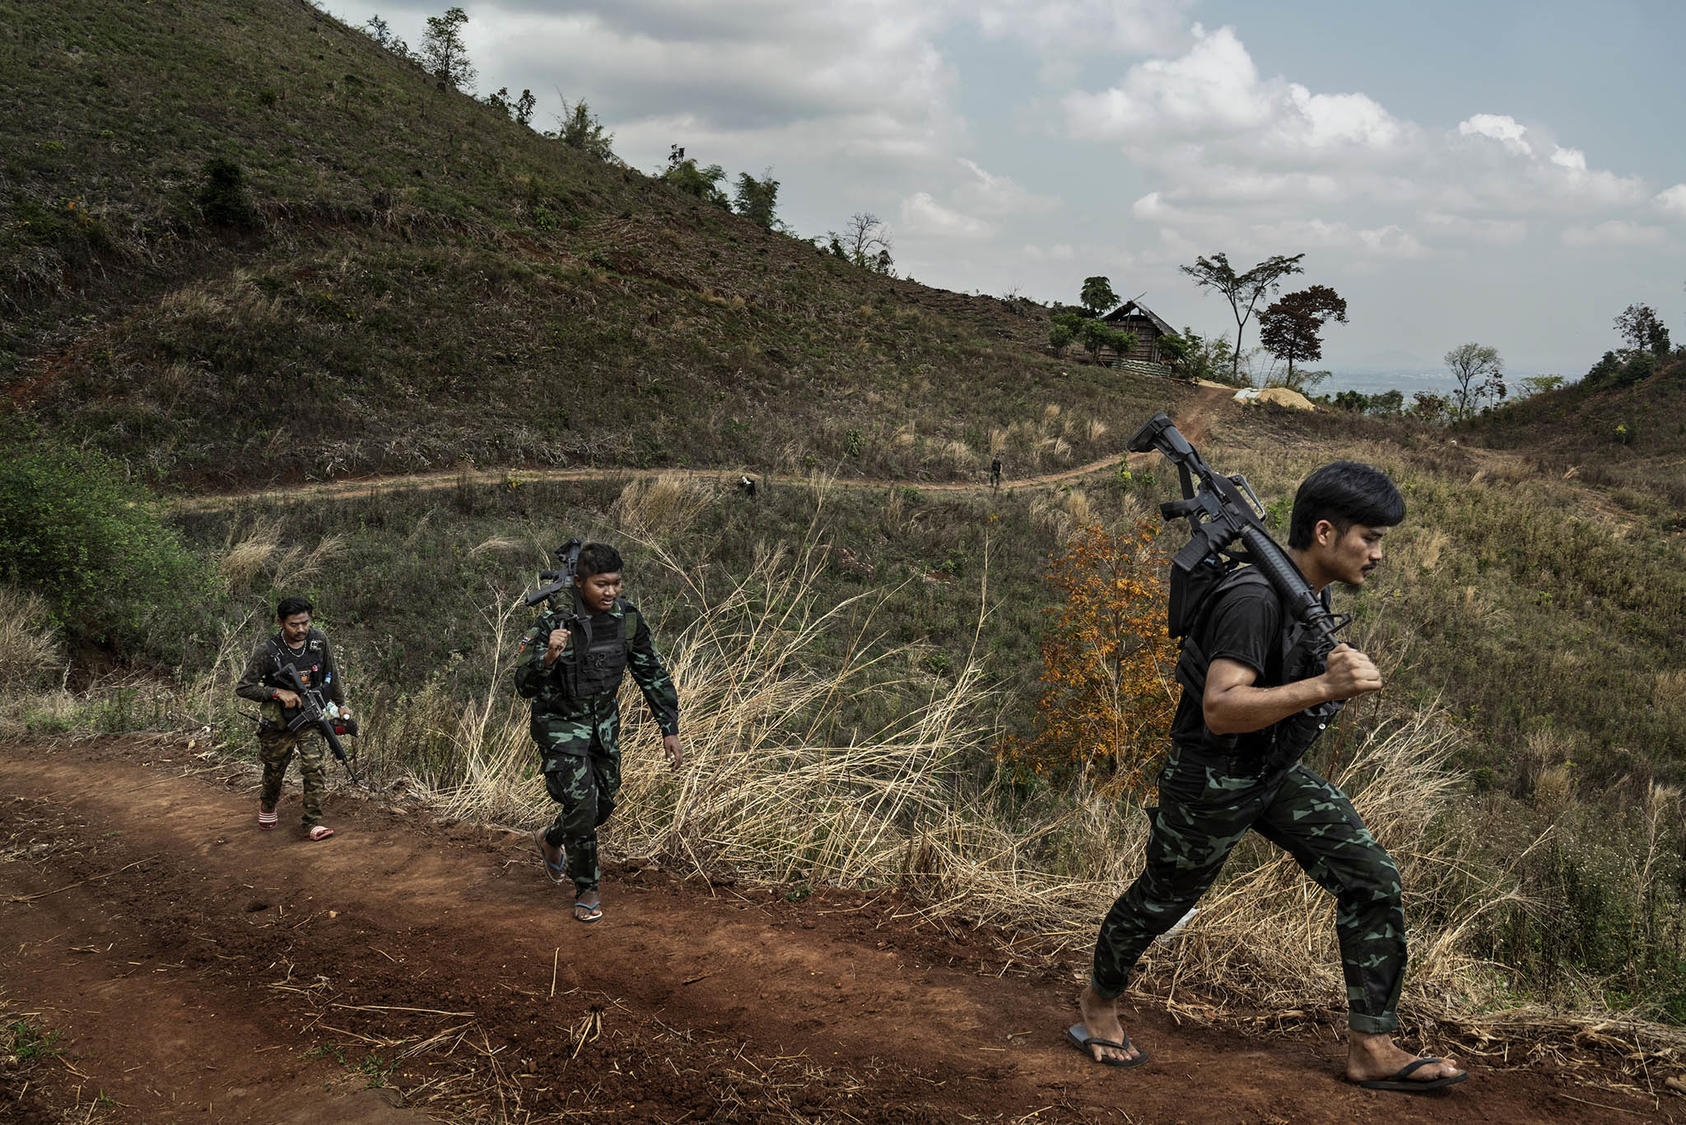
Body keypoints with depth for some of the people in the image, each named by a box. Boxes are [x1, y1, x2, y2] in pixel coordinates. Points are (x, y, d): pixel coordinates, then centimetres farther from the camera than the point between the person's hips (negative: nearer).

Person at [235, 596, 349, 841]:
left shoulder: (319, 639, -10)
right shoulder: (267, 651, -21)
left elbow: (331, 674, 6)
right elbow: (242, 688, -16)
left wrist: (340, 704, 11)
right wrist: (279, 692, -25)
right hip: (278, 724, -2)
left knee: (316, 768, -11)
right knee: (274, 773, 16)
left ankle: (313, 824, -4)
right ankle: (267, 805, 47)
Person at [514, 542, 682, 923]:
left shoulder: (628, 619, -11)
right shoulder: (553, 622, -25)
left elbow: (652, 675, 1)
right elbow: (524, 685, -25)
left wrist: (669, 730, -1)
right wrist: (548, 656, -45)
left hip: (604, 722, 6)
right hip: (561, 724, -5)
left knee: (604, 804, 17)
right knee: (581, 804, -13)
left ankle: (550, 840, 47)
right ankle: (586, 890, 14)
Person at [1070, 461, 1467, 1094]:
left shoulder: (1312, 591, 0)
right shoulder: (1255, 599, -30)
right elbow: (1219, 710, -38)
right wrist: (1325, 688, -43)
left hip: (1279, 774, 8)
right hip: (1211, 781, -8)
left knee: (1372, 880, -2)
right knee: (1161, 901, 12)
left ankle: (1371, 1049, 6)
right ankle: (1099, 1001, 39)